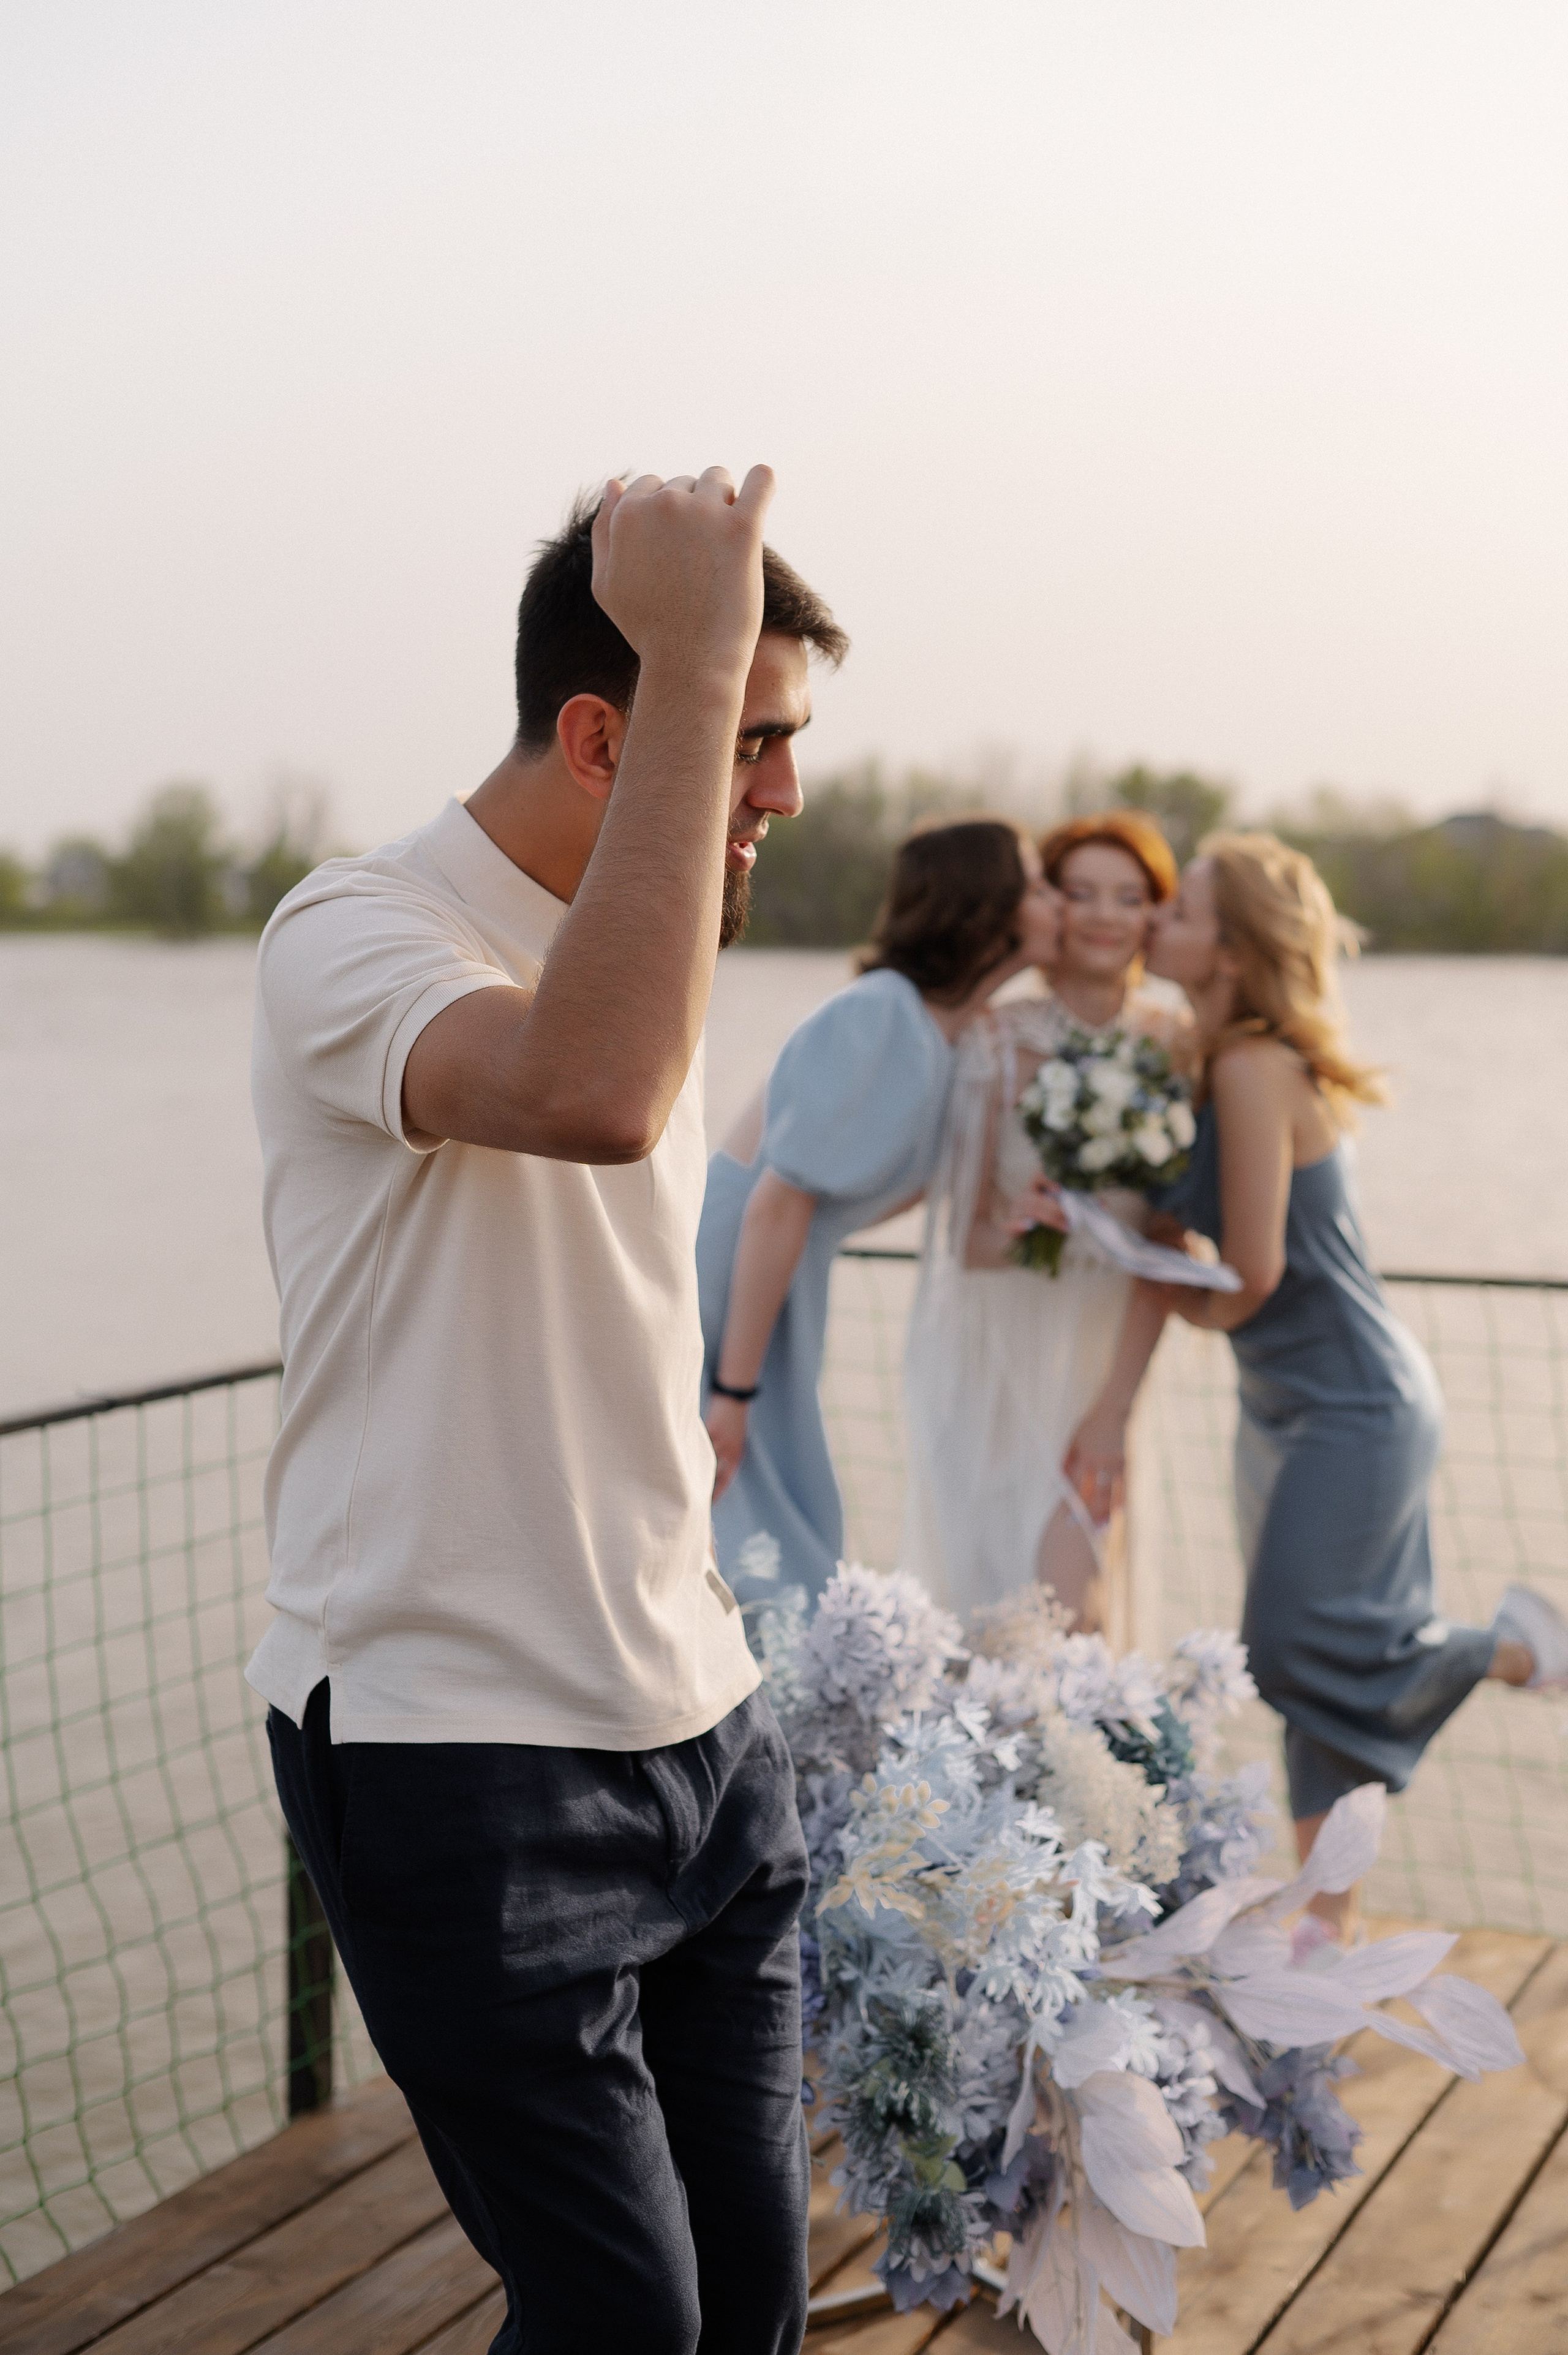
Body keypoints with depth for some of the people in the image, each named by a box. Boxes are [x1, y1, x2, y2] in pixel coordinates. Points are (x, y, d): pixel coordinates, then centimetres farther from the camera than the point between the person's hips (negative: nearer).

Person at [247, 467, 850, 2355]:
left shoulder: (642, 948, 12)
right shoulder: (352, 938, -16)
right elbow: (590, 1095, -41)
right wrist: (697, 654, -35)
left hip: (695, 1729, 8)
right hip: (458, 1757, -8)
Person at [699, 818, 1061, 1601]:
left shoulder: (941, 1036, 8)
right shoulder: (883, 1016, -19)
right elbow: (777, 1205, -22)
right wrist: (734, 1392, -21)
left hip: (762, 1294, 9)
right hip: (699, 1294, -9)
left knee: (794, 1572, 11)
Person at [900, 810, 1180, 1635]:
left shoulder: (1168, 1046, -1)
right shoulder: (1001, 1042, -11)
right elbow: (967, 1236, -10)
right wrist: (1016, 1223, -31)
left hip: (1101, 1349, 4)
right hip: (997, 1345, -4)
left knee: (1089, 1599, 9)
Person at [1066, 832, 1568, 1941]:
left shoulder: (1255, 1070, -24)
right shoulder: (1207, 1057, 4)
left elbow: (1252, 1276, -22)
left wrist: (1202, 1308, 2)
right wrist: (1115, 1404, 1)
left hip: (1354, 1405, -9)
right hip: (1290, 1400, 9)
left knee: (1302, 1651, -3)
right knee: (1307, 1668, 13)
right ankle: (1332, 1913, 24)